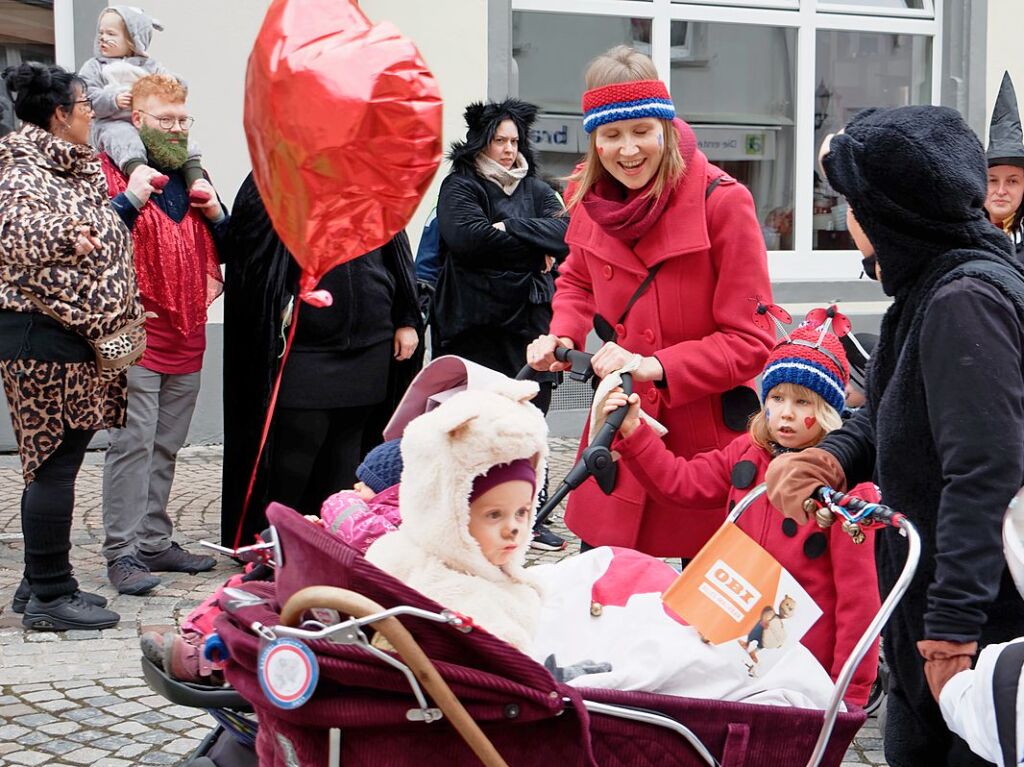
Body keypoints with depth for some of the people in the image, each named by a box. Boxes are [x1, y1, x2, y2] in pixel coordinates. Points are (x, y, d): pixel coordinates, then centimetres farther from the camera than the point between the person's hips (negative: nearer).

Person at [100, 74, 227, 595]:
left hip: (187, 333, 7)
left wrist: (214, 211, 2)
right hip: (138, 331, -7)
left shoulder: (191, 174, 17)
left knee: (165, 446, 12)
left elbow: (225, 249, 21)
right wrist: (132, 198, -26)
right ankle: (122, 553, -5)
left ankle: (155, 542, 20)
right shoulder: (112, 171, -3)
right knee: (133, 444, -9)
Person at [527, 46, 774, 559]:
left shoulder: (721, 201, -16)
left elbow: (751, 342, -13)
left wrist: (656, 368, -25)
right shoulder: (589, 199, 0)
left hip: (706, 435, -4)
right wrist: (562, 335, 1)